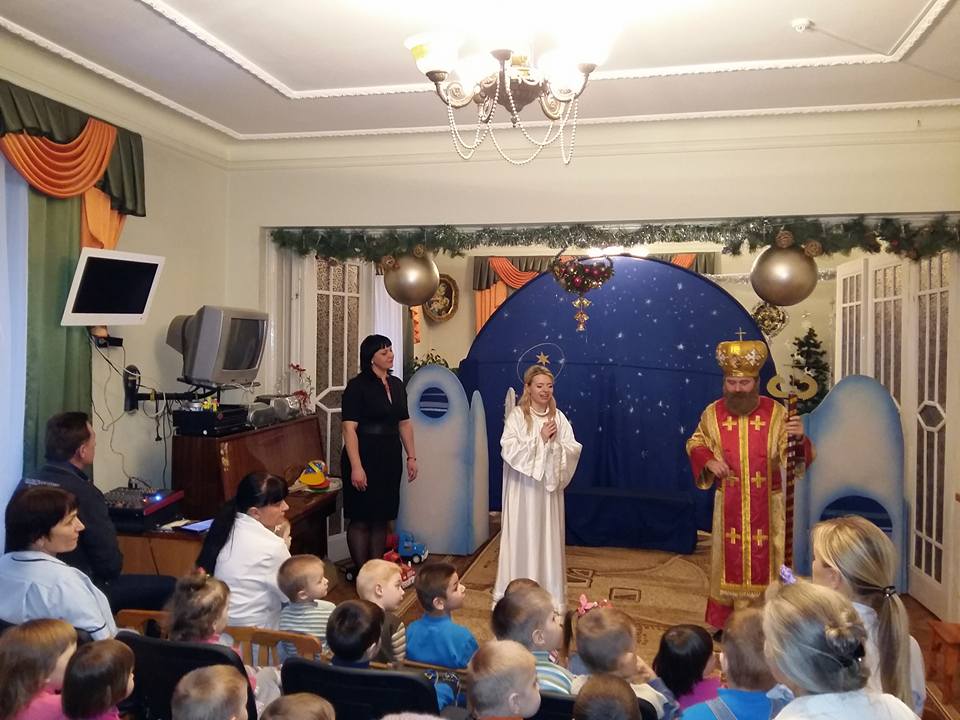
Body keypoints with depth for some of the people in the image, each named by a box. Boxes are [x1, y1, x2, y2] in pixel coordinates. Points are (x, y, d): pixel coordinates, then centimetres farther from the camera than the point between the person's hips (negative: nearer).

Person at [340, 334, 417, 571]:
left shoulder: (396, 385, 10)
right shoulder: (357, 386, -10)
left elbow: (405, 423, 15)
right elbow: (349, 428, -15)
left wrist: (411, 456, 11)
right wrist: (356, 466, -21)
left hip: (390, 458, 6)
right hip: (364, 458, -6)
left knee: (382, 518, 13)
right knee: (361, 519, 1)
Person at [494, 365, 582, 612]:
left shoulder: (559, 417, 4)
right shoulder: (516, 415, -6)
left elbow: (573, 450, 0)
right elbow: (509, 450, -16)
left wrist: (555, 443, -18)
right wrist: (540, 439, -17)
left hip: (549, 488, 3)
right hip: (522, 488, -3)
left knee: (548, 538, 9)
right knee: (521, 537, 4)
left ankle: (550, 594, 21)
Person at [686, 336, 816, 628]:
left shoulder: (776, 413, -9)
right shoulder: (713, 413, -4)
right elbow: (694, 444, 10)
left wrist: (799, 438, -30)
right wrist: (708, 460, -10)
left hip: (766, 504, -1)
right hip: (729, 504, 1)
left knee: (764, 561, 7)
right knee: (728, 562, 11)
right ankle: (722, 623, 26)